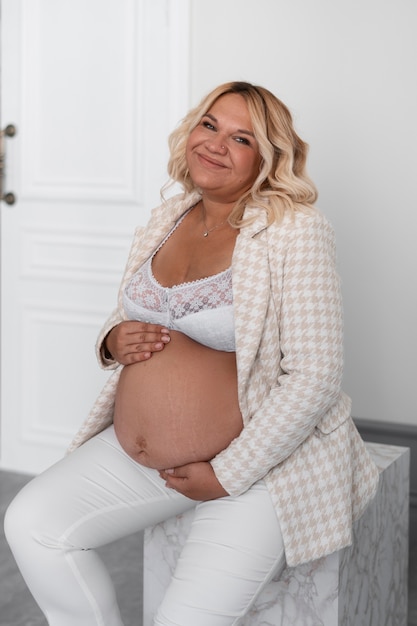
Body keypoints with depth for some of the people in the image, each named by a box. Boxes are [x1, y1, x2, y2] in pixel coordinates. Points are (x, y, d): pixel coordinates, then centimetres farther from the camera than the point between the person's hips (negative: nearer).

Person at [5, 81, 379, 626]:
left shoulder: (293, 229, -16)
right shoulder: (168, 219, 6)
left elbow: (314, 377, -20)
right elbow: (127, 321, 19)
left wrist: (226, 475, -18)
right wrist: (114, 341, -6)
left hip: (257, 460, -7)